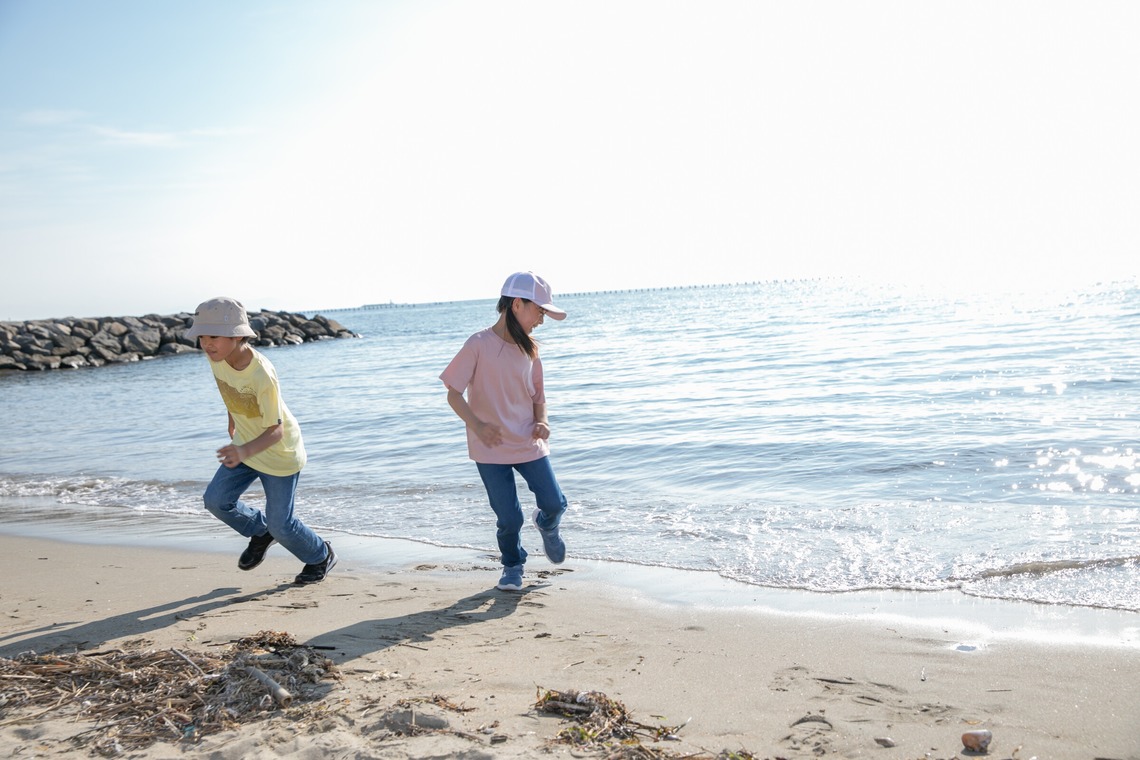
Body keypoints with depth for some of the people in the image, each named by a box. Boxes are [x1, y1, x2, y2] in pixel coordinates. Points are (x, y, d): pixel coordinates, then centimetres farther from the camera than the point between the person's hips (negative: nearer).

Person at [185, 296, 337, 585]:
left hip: (279, 451, -7)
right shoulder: (217, 357, -14)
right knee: (216, 500, -2)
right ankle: (260, 533, 26)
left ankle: (321, 556, 30)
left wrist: (244, 451, -50)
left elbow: (275, 430, -33)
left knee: (280, 523, 1)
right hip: (245, 444, 7)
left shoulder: (262, 375, -35)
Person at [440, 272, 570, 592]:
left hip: (529, 443, 4)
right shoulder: (479, 345, -12)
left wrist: (541, 422, -6)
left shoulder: (529, 350, 5)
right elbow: (454, 394, -10)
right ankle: (512, 565, 27)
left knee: (555, 503, 0)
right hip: (492, 447, -4)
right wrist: (477, 425, -24)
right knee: (509, 518, -2)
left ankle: (547, 527, 37)